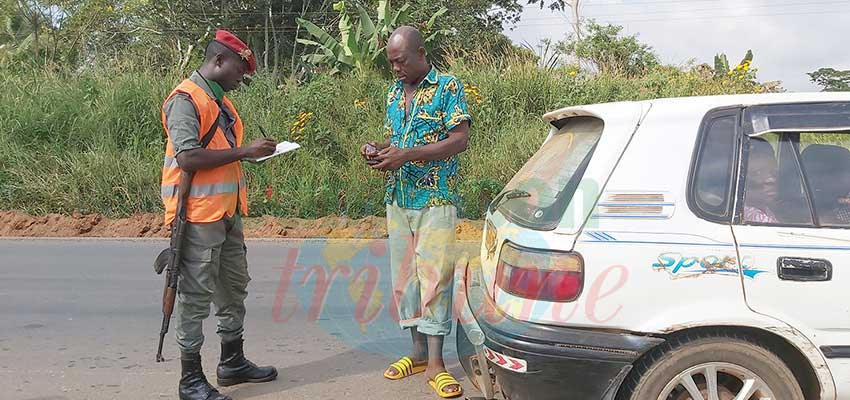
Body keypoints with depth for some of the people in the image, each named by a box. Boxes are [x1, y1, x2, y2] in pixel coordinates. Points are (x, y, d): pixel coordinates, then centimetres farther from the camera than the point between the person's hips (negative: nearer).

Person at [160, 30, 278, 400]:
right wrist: (244, 151, -21)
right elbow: (187, 157, -24)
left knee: (234, 289, 17)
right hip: (198, 215, -10)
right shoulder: (185, 99, -13)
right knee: (196, 296, -1)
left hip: (228, 212, 10)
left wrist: (251, 151, 7)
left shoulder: (219, 100, 16)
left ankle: (232, 362, 31)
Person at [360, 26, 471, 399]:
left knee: (434, 277, -7)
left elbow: (460, 139, -13)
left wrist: (407, 154, -20)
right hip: (397, 199, 7)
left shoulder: (449, 87, -5)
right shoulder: (394, 93, 15)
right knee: (404, 277, 9)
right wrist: (378, 149, -1)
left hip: (436, 200, -6)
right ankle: (419, 352, 20)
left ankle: (435, 362, -2)